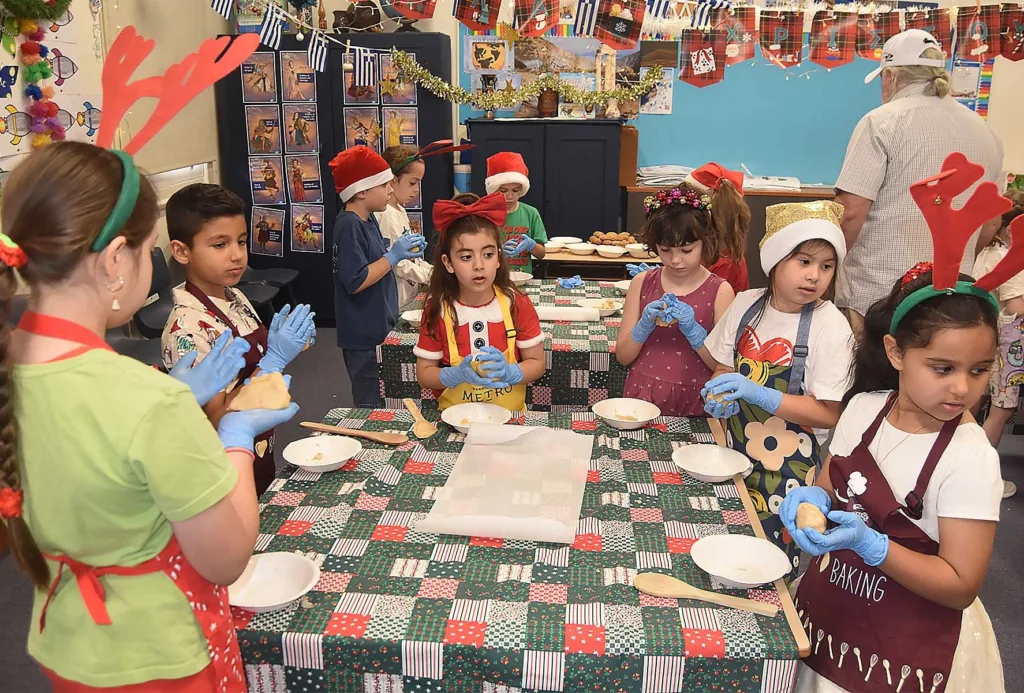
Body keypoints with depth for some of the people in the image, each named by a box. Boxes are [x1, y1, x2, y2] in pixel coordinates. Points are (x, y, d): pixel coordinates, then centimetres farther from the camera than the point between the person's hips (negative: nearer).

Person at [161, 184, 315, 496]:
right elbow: (219, 422, -24)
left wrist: (290, 344, -9)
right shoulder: (187, 328, -24)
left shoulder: (236, 298, 0)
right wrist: (275, 359, -30)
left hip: (261, 457, 8)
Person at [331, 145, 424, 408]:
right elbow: (355, 282, -24)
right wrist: (393, 256, -21)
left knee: (381, 401, 17)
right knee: (371, 404, 1)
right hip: (364, 337, -9)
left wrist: (402, 251, 4)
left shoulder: (368, 220, 10)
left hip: (378, 328, 9)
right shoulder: (349, 226, -19)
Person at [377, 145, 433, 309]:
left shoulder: (400, 211, 11)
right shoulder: (386, 215, -18)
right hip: (397, 301, -9)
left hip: (411, 295, 9)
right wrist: (431, 276, -15)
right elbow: (398, 265, -20)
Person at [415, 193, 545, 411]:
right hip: (456, 418, 0)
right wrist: (459, 374, -19)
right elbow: (423, 373, -1)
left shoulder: (517, 304, -5)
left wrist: (508, 372, -18)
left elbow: (537, 364, 0)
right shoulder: (437, 310, -5)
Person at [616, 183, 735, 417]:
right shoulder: (642, 283, 3)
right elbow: (622, 356, 4)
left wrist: (693, 330, -17)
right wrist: (644, 327, -13)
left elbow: (725, 366, -4)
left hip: (693, 403, -1)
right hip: (642, 397, 2)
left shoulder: (720, 291, -3)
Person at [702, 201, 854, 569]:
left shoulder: (831, 326, -15)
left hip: (788, 464, -4)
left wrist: (759, 394, -28)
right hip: (735, 449, 4)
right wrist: (719, 396, -13)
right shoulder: (746, 305, -2)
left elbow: (828, 413, -16)